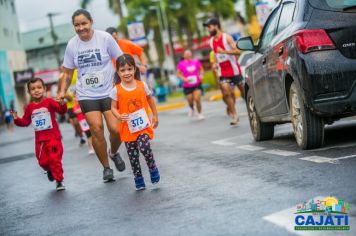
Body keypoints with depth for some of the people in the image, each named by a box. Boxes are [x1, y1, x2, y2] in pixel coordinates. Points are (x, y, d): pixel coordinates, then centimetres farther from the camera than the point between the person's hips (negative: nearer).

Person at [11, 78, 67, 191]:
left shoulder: (49, 102, -8)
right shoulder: (30, 107, 4)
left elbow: (61, 110, -19)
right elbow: (25, 122, 11)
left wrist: (62, 104, -40)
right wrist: (17, 119, -6)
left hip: (53, 137, -4)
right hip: (40, 139, 4)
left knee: (54, 159, -7)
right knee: (43, 161, 9)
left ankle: (59, 181, 6)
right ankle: (50, 170, 42)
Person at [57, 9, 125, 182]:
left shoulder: (105, 38, -8)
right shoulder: (72, 45, 0)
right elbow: (68, 72, 10)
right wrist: (62, 91, -2)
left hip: (109, 92, -1)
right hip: (87, 96, 2)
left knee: (116, 129, -11)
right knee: (96, 129, -9)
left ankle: (114, 153, 23)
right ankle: (106, 167, 9)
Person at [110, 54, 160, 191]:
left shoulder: (142, 85, -4)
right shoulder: (117, 90, -8)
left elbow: (150, 100, 10)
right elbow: (113, 107, -2)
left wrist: (155, 116, 14)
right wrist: (119, 116, -23)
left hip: (143, 125, -1)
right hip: (128, 128, 1)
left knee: (144, 147, -21)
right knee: (132, 155, 6)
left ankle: (153, 168, 6)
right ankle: (138, 179, 21)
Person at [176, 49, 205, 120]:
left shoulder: (196, 62, 2)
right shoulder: (181, 64, -5)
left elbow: (201, 69, 15)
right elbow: (178, 73, 0)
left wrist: (201, 75, -3)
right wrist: (184, 78, -15)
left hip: (197, 84, 0)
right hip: (187, 86, 0)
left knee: (197, 99, -13)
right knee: (190, 101, 6)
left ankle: (199, 113, 9)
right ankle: (191, 109, 44)